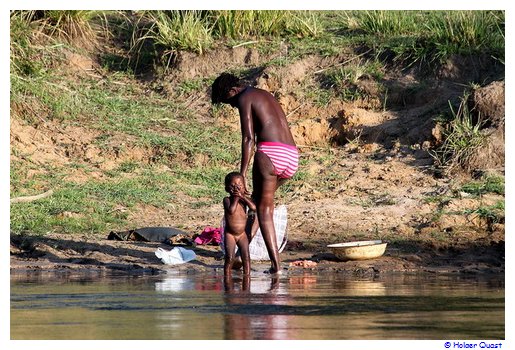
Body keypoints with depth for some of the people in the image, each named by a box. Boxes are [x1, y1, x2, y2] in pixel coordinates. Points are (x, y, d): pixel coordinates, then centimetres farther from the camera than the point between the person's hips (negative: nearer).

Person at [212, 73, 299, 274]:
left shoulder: (244, 98, 2)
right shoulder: (266, 96, 28)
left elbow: (248, 139, -8)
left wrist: (242, 175, -9)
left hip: (270, 152, -8)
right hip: (292, 156, 8)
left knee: (264, 209, 0)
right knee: (258, 199, 23)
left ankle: (276, 263, -8)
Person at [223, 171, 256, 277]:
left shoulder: (244, 199, 1)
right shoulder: (227, 200, -9)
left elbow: (253, 208, -17)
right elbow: (231, 210, -29)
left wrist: (242, 197, -19)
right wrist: (236, 198, -20)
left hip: (242, 234, 3)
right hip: (230, 234, -3)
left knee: (246, 257, -1)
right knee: (230, 258, -8)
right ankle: (227, 278, 0)